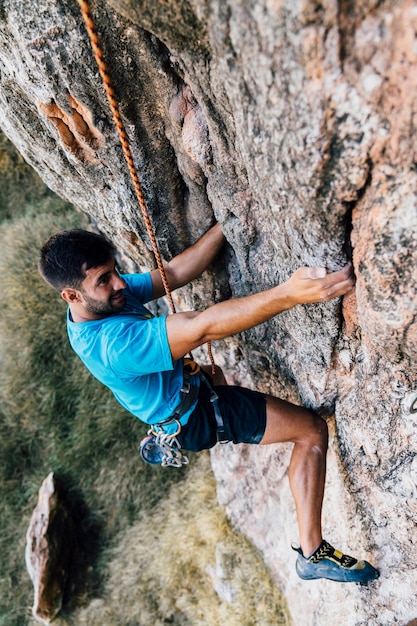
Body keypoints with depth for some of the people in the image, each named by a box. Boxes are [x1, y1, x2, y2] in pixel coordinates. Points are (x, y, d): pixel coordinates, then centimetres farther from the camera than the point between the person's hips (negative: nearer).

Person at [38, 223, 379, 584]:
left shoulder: (102, 298, -11)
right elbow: (202, 328, -48)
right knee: (313, 430, -8)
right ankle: (314, 554, 2)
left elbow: (175, 273, -14)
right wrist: (289, 294, -55)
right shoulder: (112, 343, -38)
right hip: (195, 417, -9)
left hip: (185, 386, 9)